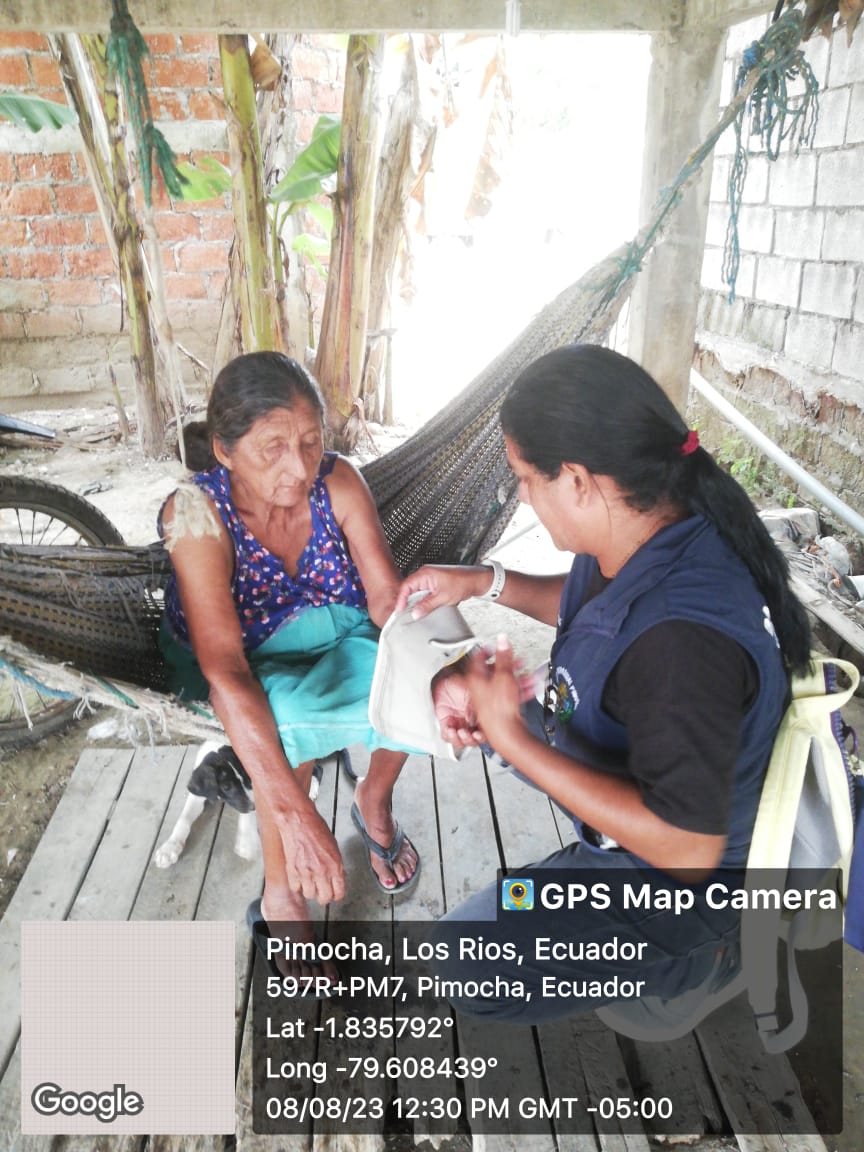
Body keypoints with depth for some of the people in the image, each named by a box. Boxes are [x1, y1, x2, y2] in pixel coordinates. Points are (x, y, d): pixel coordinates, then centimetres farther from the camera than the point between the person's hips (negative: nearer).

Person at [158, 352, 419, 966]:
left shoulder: (338, 480, -20)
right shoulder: (197, 512, -30)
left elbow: (388, 595, -22)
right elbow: (224, 666, -40)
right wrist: (294, 813, -50)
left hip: (332, 628, 4)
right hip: (244, 658, -3)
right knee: (288, 723, -34)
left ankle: (374, 801, 10)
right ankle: (280, 896, -9)